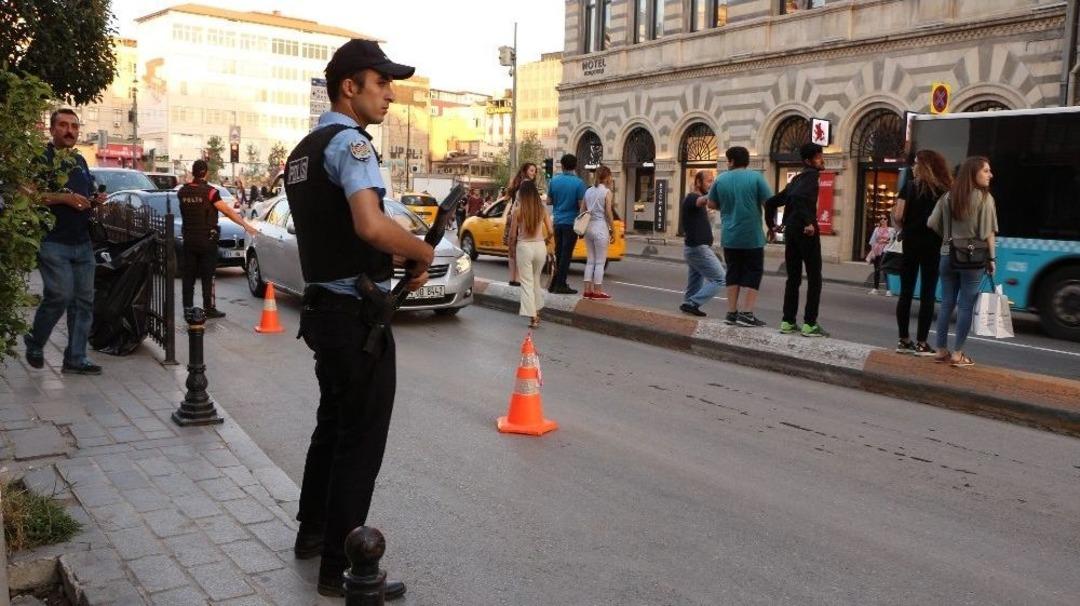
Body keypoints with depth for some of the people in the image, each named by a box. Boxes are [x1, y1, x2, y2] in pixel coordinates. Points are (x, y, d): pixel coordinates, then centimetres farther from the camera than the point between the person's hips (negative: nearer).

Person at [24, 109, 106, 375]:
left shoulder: (80, 161, 19)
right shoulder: (41, 158, -3)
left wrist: (97, 200, 7)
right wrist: (63, 198, -21)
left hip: (82, 243, 7)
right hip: (53, 241, -7)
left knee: (84, 300, 2)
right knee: (60, 295, -14)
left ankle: (75, 358, 8)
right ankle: (35, 342, 13)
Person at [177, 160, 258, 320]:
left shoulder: (183, 191, 2)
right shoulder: (209, 191, -12)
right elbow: (228, 211, -15)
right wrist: (246, 225, -13)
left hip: (189, 239, 4)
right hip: (207, 239, -4)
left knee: (188, 275, 9)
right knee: (208, 276, 2)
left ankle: (188, 308, 11)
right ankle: (209, 308, 4)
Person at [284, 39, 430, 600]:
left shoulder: (303, 150, 16)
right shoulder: (350, 142, -14)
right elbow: (372, 226, -31)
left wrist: (395, 259, 12)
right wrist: (423, 252, -12)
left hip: (323, 306, 10)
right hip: (358, 315, -10)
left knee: (333, 425, 22)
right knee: (360, 441, -1)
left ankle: (313, 531, 37)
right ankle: (339, 568, 8)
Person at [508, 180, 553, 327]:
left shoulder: (517, 211, -9)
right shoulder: (542, 210, -1)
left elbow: (512, 235, -6)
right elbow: (550, 232, -1)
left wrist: (511, 248, 11)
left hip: (524, 247, -3)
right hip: (540, 247, 4)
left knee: (527, 283, 3)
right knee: (536, 280, 21)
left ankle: (532, 317, -4)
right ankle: (536, 312, 27)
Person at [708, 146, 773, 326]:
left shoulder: (721, 179, 3)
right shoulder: (756, 177, -6)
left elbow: (713, 204, 13)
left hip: (729, 236, 3)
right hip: (752, 236, -3)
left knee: (733, 273, 12)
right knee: (753, 273, 3)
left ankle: (731, 313, 12)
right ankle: (746, 314, -4)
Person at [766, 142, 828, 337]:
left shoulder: (796, 179, 20)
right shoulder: (811, 175, -5)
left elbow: (771, 202, 22)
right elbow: (799, 196, -25)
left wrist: (771, 224, 26)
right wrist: (809, 222, -27)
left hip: (790, 231, 8)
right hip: (806, 231, -8)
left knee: (793, 278, 11)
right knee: (814, 278, -3)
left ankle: (787, 322, 10)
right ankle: (810, 324, -5)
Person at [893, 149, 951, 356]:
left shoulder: (910, 186, -2)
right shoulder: (945, 190, -1)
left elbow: (898, 216, -9)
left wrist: (906, 229, 9)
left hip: (911, 244, 1)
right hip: (932, 246, -1)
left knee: (906, 292, 9)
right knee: (928, 294, 4)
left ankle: (903, 340, 12)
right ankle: (921, 343, 5)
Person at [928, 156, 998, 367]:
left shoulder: (948, 197, 7)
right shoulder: (984, 198, -7)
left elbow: (932, 223, 4)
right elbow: (987, 233, -9)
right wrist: (991, 259, -1)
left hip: (947, 256, 5)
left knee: (946, 303, 10)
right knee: (965, 305, 0)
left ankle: (941, 351, 13)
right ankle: (957, 354, 2)